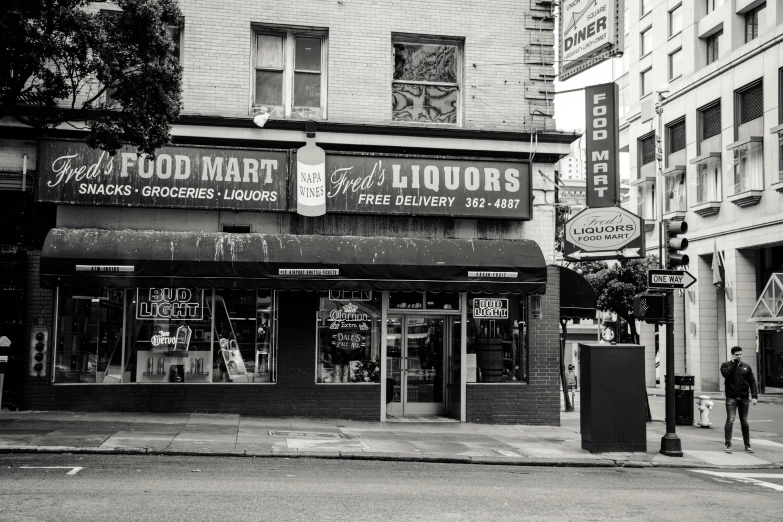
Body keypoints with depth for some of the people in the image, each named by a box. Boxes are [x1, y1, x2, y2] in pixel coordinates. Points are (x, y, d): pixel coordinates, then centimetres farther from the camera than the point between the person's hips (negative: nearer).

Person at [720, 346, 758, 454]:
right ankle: (728, 445, -8)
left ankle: (747, 445, 17)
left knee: (744, 422, 9)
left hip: (744, 398, 3)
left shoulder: (746, 367, 11)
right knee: (730, 421, -10)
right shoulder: (726, 365, 3)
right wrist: (733, 363, -11)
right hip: (731, 398, -3)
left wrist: (754, 396, -2)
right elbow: (726, 373, -19)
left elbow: (752, 382, 8)